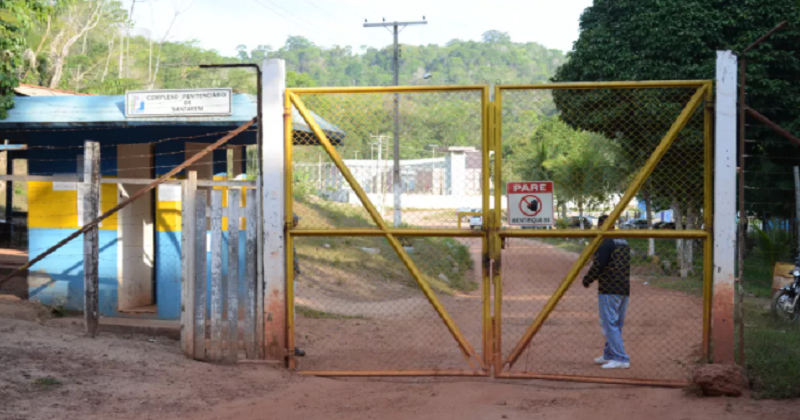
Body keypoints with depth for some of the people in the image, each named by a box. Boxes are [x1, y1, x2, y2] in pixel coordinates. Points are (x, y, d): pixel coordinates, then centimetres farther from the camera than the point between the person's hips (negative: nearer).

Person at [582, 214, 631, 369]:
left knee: (609, 324, -7)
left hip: (609, 290, -9)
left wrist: (587, 280, -2)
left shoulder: (605, 242, -11)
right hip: (624, 289, 9)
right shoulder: (624, 242, 16)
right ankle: (609, 355, 25)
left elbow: (598, 264, -18)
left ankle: (621, 359, -11)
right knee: (616, 324, 15)